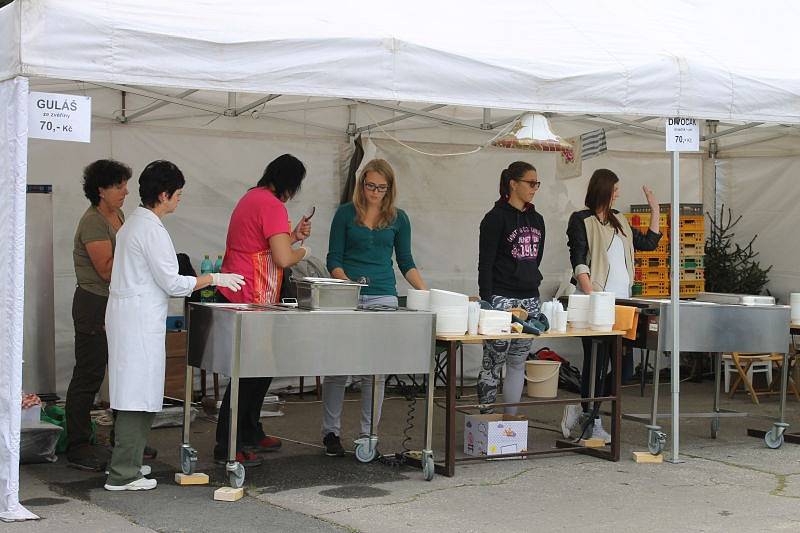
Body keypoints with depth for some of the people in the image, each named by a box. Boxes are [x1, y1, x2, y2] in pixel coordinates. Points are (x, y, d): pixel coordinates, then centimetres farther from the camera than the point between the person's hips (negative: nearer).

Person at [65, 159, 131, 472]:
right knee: (88, 377, -4)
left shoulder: (118, 216, 13)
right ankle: (77, 448, 2)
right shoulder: (93, 222, -16)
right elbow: (107, 270, -21)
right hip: (94, 305, -9)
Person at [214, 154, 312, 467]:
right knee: (249, 373, -5)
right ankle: (227, 447, -1)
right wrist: (301, 252, -1)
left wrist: (292, 236, 19)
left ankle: (250, 435, 27)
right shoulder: (273, 205, -14)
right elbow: (282, 259, -20)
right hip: (250, 300, -10)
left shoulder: (251, 197, 17)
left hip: (232, 295, 10)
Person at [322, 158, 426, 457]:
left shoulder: (398, 218, 9)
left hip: (383, 296, 2)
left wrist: (424, 290, -1)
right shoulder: (346, 213, 3)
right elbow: (334, 259, 1)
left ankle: (368, 435, 10)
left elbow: (406, 262, 13)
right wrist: (347, 284, -16)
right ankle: (331, 432, 10)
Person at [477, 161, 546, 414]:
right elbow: (485, 264, -10)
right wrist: (486, 302, -14)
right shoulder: (496, 218, -7)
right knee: (493, 362, -3)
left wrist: (531, 282, 17)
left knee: (518, 363, 10)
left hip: (530, 299, 7)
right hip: (501, 298, -7)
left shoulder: (536, 220, 13)